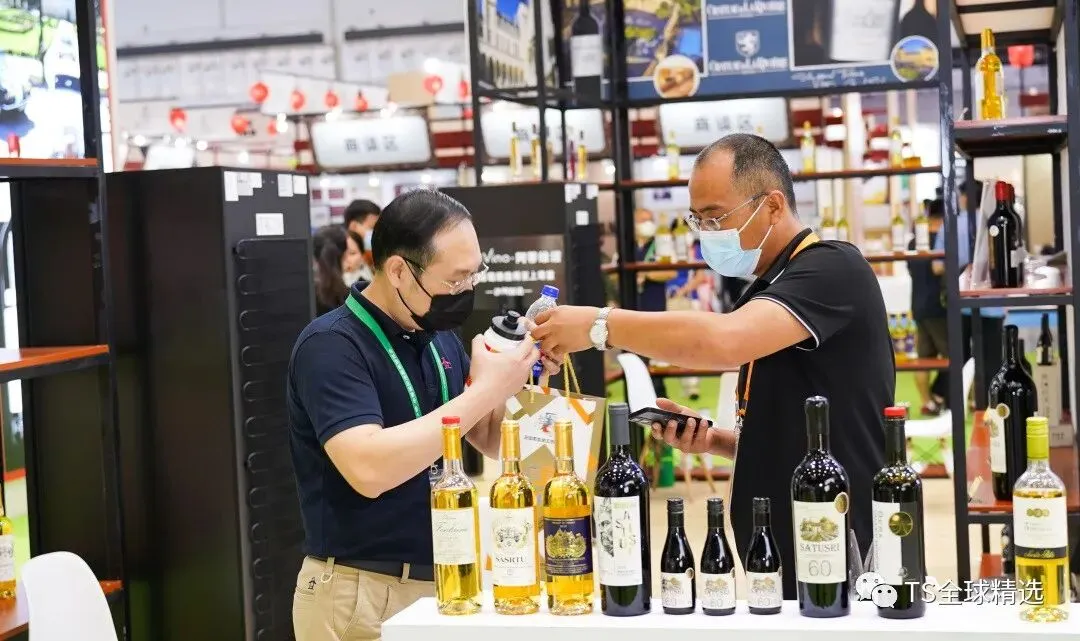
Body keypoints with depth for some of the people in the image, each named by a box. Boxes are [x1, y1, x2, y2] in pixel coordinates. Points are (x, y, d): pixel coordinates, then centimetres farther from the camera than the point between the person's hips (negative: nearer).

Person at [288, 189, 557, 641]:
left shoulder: (440, 338, 5)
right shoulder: (331, 345, -16)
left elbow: (493, 444, 13)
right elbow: (369, 468, -30)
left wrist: (525, 380, -7)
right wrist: (485, 390, -26)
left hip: (442, 584, 7)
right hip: (360, 594, -7)